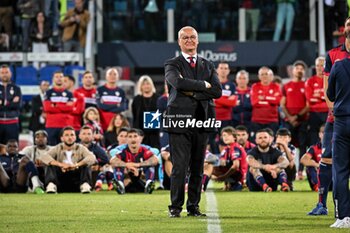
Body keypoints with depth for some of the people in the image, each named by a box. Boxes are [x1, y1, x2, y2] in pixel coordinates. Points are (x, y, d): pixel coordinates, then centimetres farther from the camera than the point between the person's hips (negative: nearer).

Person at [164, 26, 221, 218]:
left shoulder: (207, 66, 17)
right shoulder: (172, 65, 5)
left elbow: (217, 91, 2)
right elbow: (178, 82, -17)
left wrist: (192, 93, -8)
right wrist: (204, 85, -8)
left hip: (202, 121, 4)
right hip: (180, 120, -4)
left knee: (197, 167, 5)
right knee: (179, 166, -8)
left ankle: (193, 207, 11)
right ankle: (175, 207, -2)